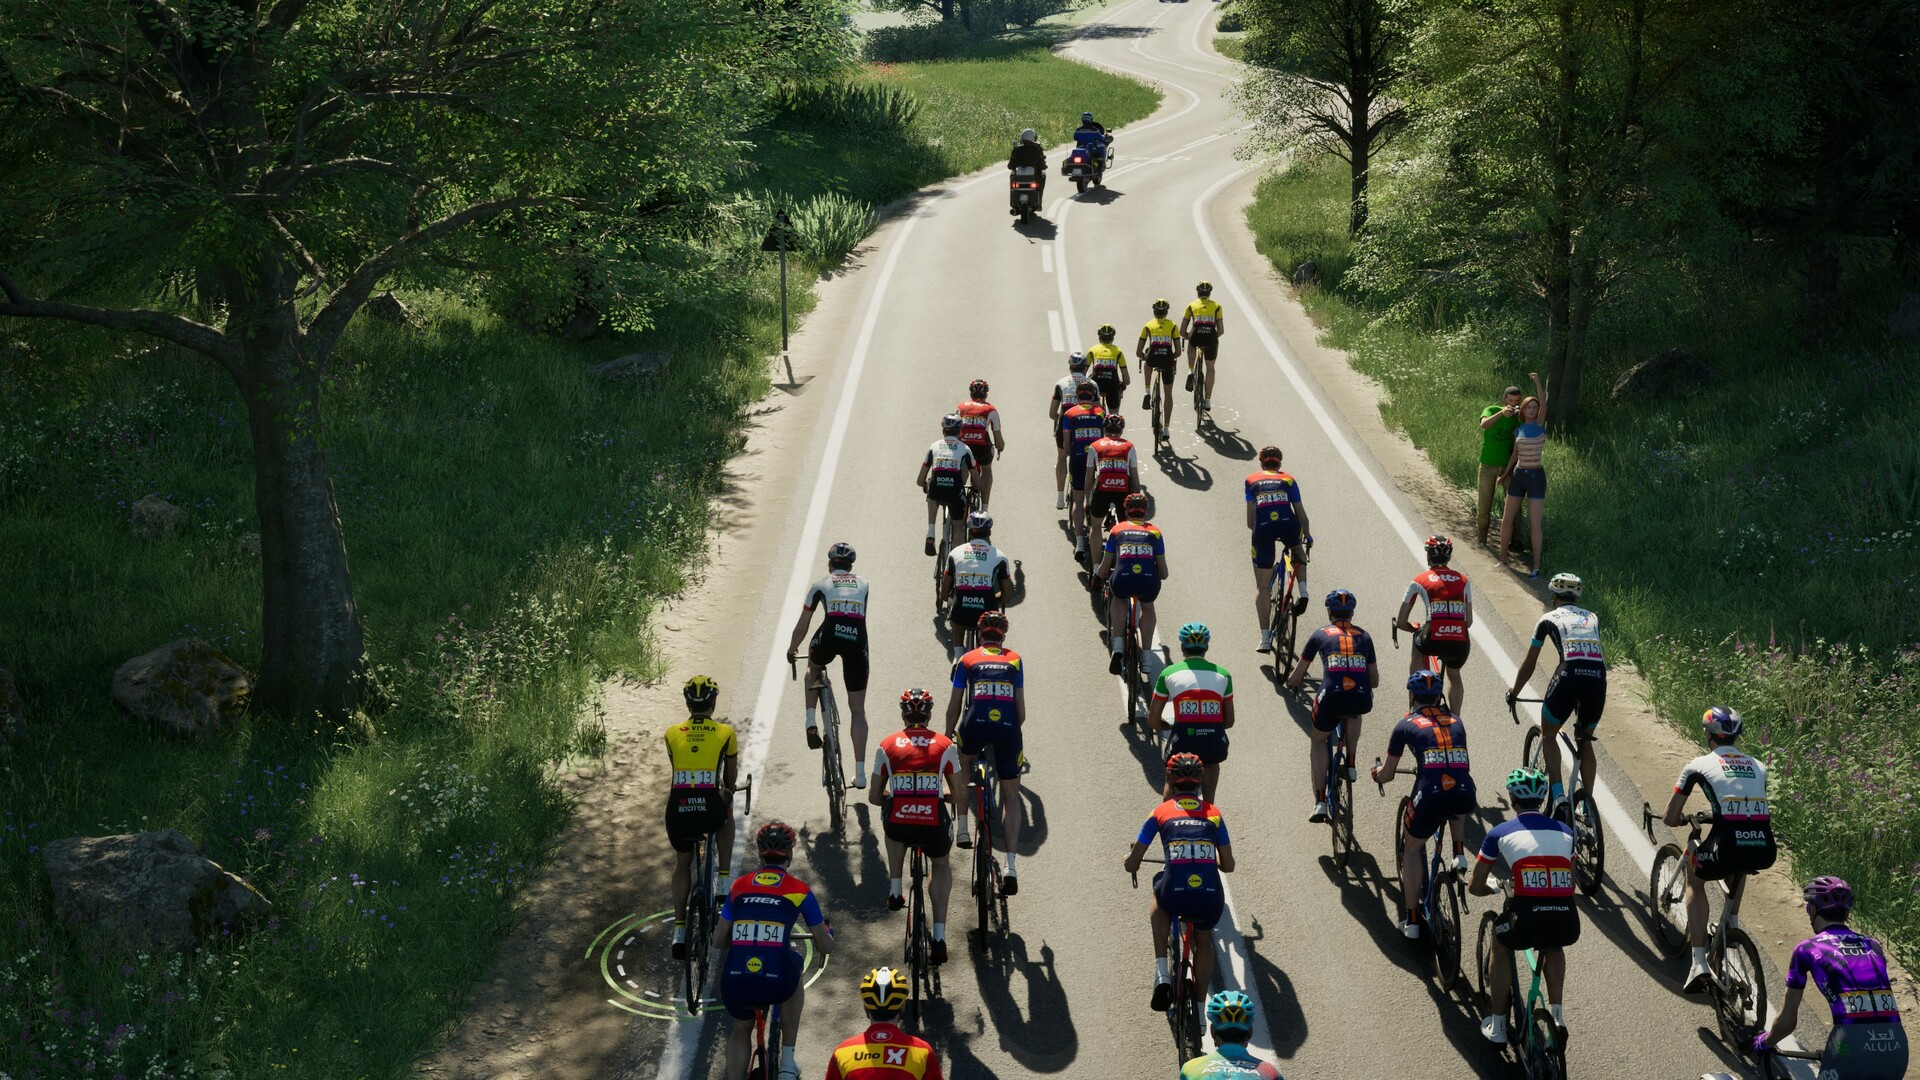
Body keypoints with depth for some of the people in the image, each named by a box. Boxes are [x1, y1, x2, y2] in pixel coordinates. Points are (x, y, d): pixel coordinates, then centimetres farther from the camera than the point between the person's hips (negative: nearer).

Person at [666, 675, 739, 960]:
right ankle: (723, 881, 26)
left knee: (683, 862, 28)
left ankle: (679, 929, 23)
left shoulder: (672, 733, 12)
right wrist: (727, 794, 46)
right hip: (711, 808, -2)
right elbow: (731, 775, 24)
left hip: (678, 810, 2)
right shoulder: (725, 733, 8)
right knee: (727, 819, 36)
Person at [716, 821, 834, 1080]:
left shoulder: (739, 886, 13)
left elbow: (718, 941, 19)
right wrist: (827, 932, 38)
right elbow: (825, 947, 14)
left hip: (734, 983, 2)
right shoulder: (799, 890, 7)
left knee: (741, 1029, 33)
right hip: (775, 984, -2)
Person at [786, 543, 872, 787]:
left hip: (830, 635, -1)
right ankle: (860, 772, 5)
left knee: (813, 668, 36)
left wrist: (791, 650, 43)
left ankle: (811, 722, 18)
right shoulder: (863, 584, 26)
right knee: (858, 710, 10)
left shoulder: (821, 584, 21)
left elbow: (802, 625, 27)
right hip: (857, 640, 1)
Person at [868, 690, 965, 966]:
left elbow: (874, 796, 15)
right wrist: (961, 825, 33)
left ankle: (894, 890, 32)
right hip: (934, 828, 0)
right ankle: (939, 937, 18)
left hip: (898, 828, 0)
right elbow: (958, 795, 12)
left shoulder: (887, 746, 10)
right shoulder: (945, 745, 9)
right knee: (941, 865, 32)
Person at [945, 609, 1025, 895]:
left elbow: (954, 707, 17)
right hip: (1008, 728, 1)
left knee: (962, 763, 34)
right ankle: (1011, 866, -2)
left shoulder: (967, 660, 17)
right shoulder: (1015, 660, 19)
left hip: (976, 725, -1)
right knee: (1011, 796, 12)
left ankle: (962, 830, 24)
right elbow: (1021, 709, 14)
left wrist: (947, 737, 32)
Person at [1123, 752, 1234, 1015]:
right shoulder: (1213, 813, 16)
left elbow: (1131, 864, 15)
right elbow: (1228, 865, 20)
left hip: (1175, 896, -1)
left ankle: (1161, 973, 21)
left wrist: (1131, 862, 39)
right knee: (1203, 939, 32)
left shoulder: (1161, 812, 11)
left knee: (1159, 894, 35)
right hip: (1211, 900, 2)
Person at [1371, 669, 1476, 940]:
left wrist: (1376, 773, 44)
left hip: (1430, 797, -3)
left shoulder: (1406, 725, 12)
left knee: (1412, 848, 23)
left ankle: (1412, 920, 21)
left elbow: (1387, 775, 20)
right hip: (1464, 797, 3)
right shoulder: (1456, 722, 21)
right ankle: (1459, 854, 22)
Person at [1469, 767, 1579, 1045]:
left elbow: (1475, 887, 18)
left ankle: (1497, 1027, 32)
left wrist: (1496, 889, 40)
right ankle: (1557, 1015, 26)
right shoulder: (1565, 832, 19)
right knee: (1553, 948, 39)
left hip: (1525, 918, -3)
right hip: (1567, 923, 3)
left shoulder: (1500, 833, 10)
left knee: (1500, 949, 32)